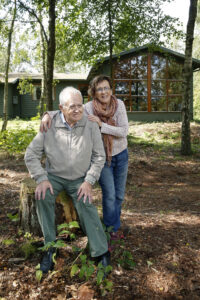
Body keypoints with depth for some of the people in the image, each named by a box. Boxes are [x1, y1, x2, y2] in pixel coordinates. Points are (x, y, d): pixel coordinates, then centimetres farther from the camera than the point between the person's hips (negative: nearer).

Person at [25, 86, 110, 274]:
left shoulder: (90, 126, -10)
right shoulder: (49, 127, -10)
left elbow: (99, 156, -4)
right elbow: (31, 155, -6)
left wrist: (89, 181, -14)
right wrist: (41, 179, -19)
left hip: (79, 179, 0)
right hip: (54, 176, 1)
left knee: (87, 206, -24)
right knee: (43, 196, -28)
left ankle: (101, 253, -11)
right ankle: (50, 247, -15)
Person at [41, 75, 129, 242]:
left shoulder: (119, 104, -15)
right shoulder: (88, 108, -17)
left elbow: (124, 131, -21)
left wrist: (101, 125, -31)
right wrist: (48, 115, -35)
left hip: (121, 155, 2)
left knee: (119, 194, 13)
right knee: (109, 195, -2)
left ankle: (113, 223, 37)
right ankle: (112, 229, 21)